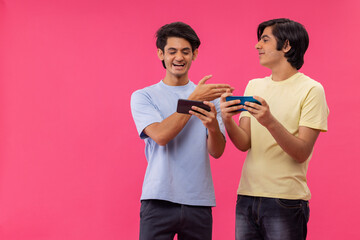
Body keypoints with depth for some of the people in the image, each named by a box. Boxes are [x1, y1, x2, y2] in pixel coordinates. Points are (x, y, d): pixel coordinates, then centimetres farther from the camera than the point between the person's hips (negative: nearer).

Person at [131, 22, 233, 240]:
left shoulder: (210, 97, 9)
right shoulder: (143, 97, 4)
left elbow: (217, 151, 0)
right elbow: (160, 135, -13)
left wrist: (212, 125, -22)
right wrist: (194, 99, -14)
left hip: (199, 203, 2)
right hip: (159, 201, -2)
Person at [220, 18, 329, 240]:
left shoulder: (311, 90, -5)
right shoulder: (254, 86, 11)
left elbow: (302, 153, -12)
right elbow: (244, 144, 4)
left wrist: (270, 122, -26)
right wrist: (228, 121, -15)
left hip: (286, 201, -5)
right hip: (247, 197, 5)